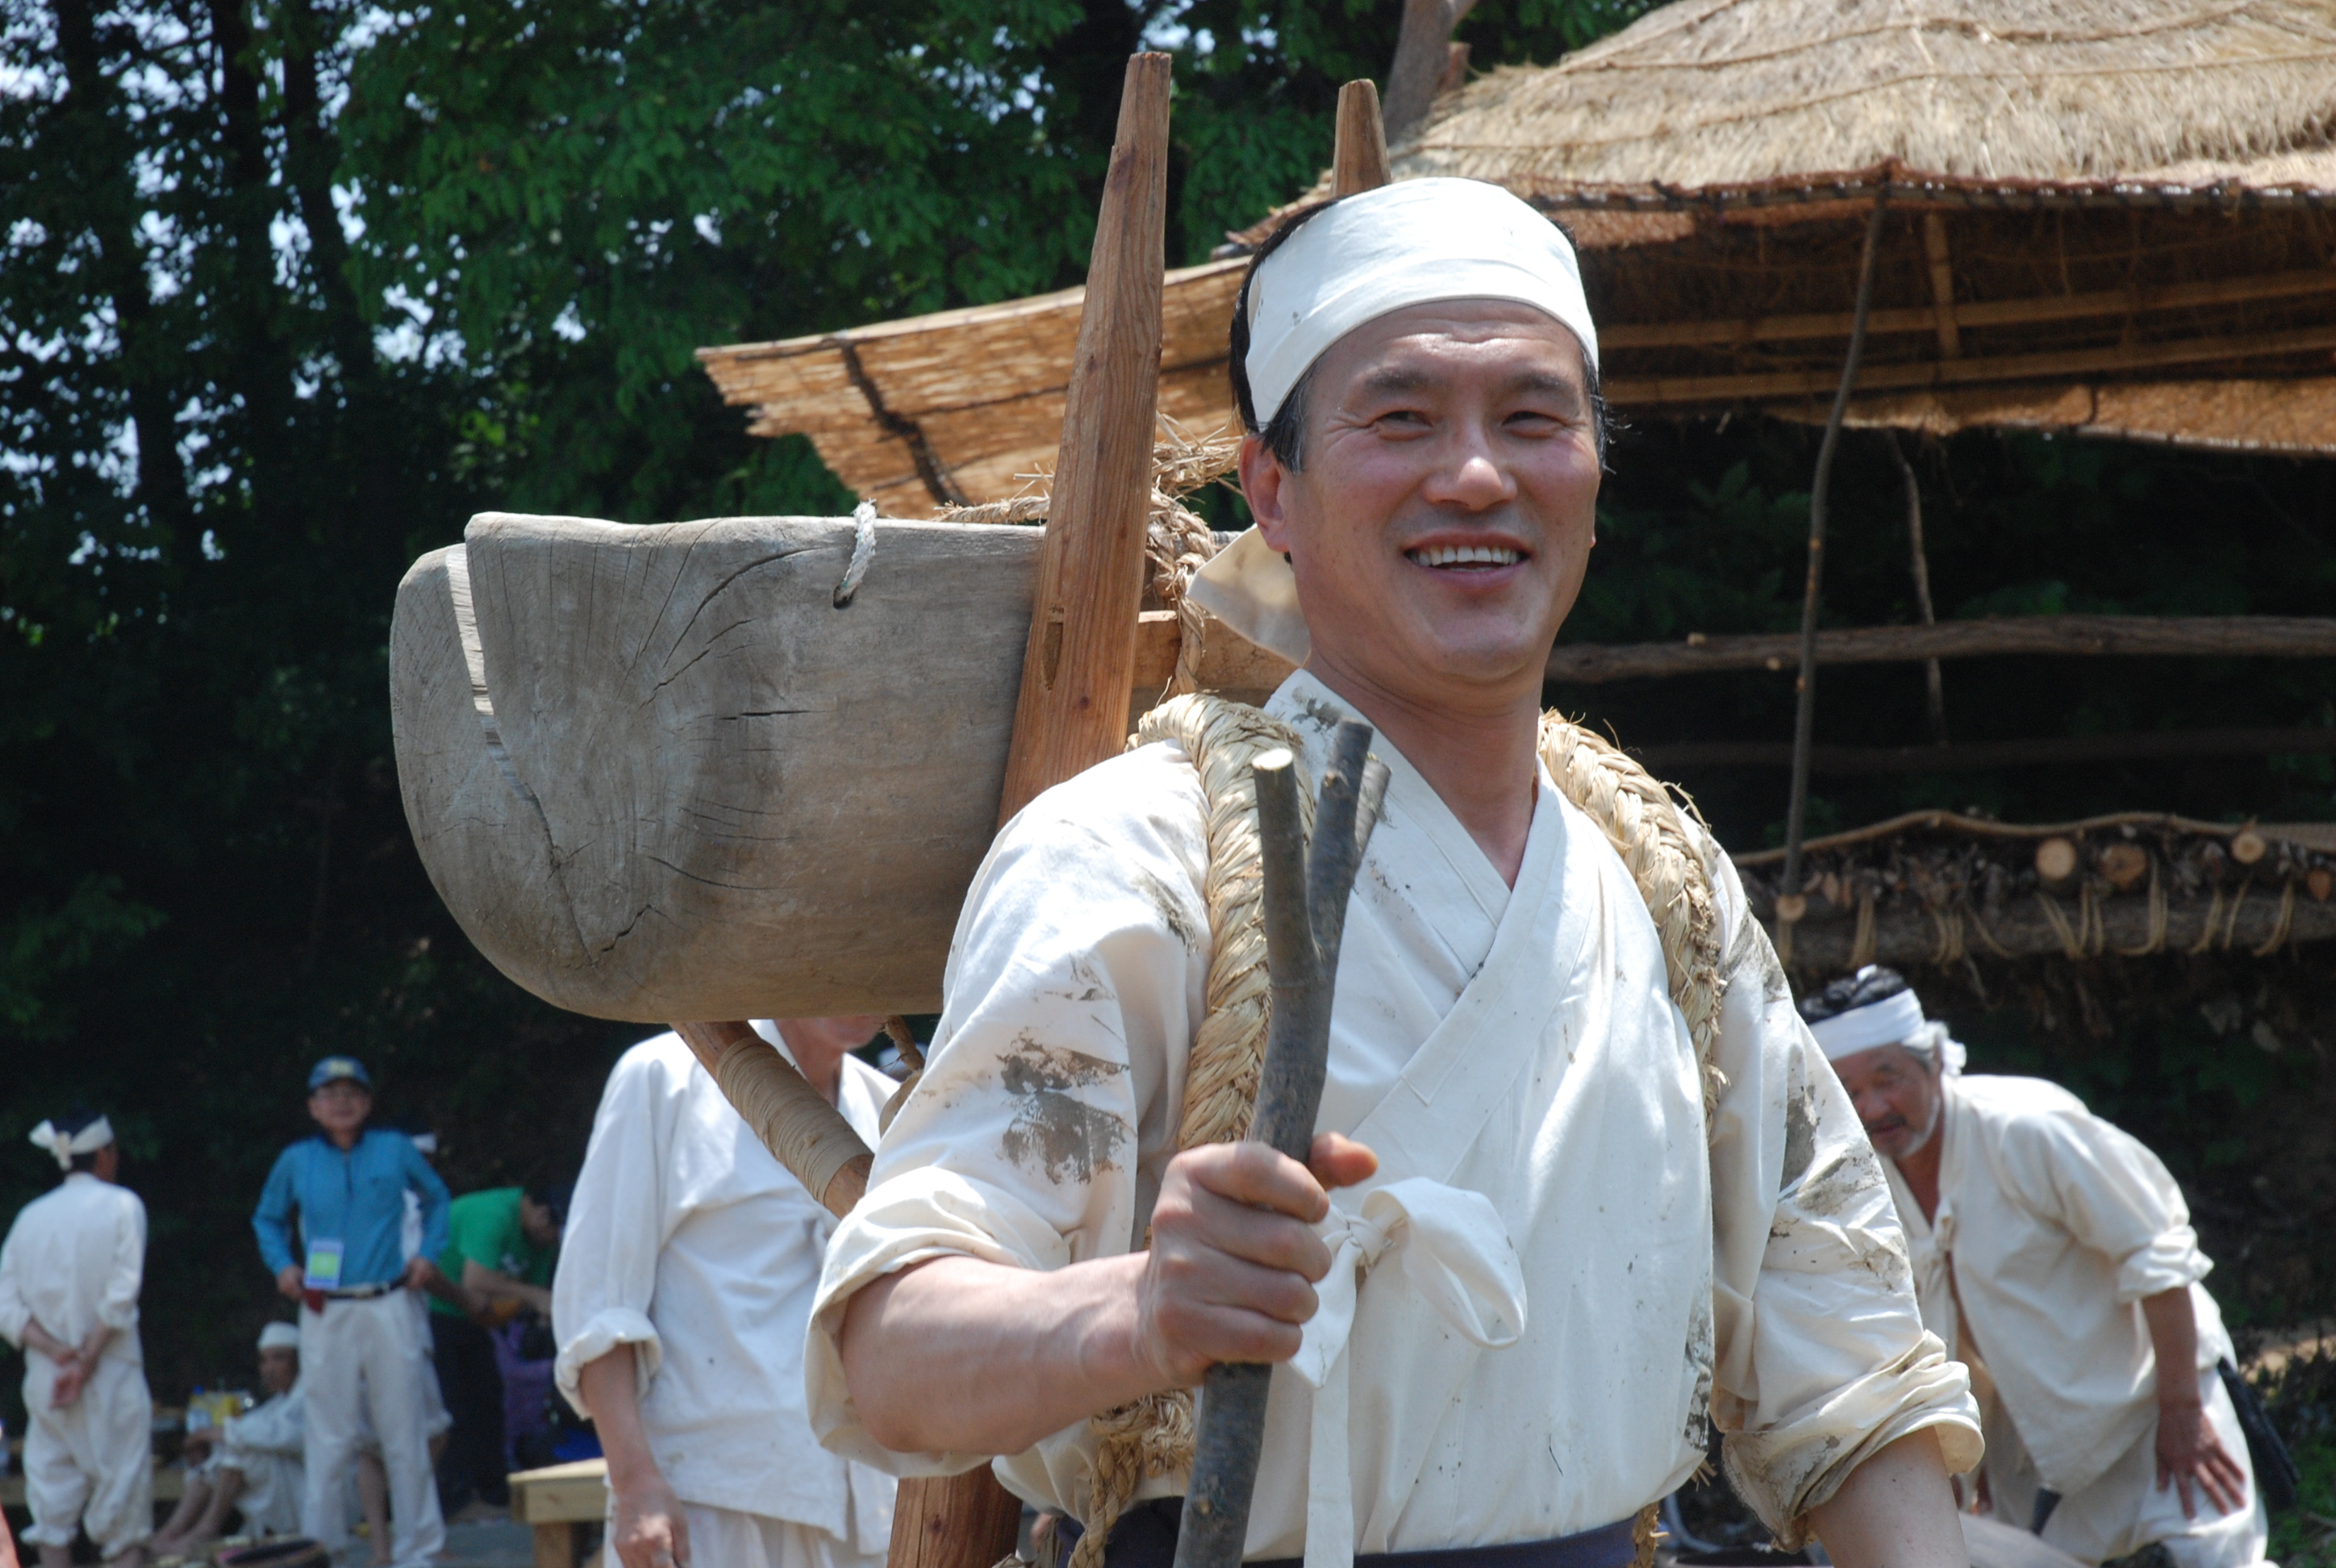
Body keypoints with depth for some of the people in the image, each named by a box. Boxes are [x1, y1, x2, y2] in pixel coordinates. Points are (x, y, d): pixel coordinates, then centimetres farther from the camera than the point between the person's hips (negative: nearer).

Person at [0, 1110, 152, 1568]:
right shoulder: (121, 1205, -3)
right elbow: (120, 1295, -12)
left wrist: (55, 1352, -6)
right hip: (111, 1372, -4)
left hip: (45, 1375, 4)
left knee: (52, 1498, 5)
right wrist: (87, 1359, -11)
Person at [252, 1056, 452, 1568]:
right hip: (325, 1312, 0)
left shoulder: (396, 1150, 5)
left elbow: (436, 1198, 19)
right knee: (329, 1437, -1)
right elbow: (267, 1219, 21)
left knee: (404, 1432, 2)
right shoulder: (296, 1161, 6)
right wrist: (282, 1265, 5)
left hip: (387, 1308, 0)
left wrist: (429, 1253, 5)